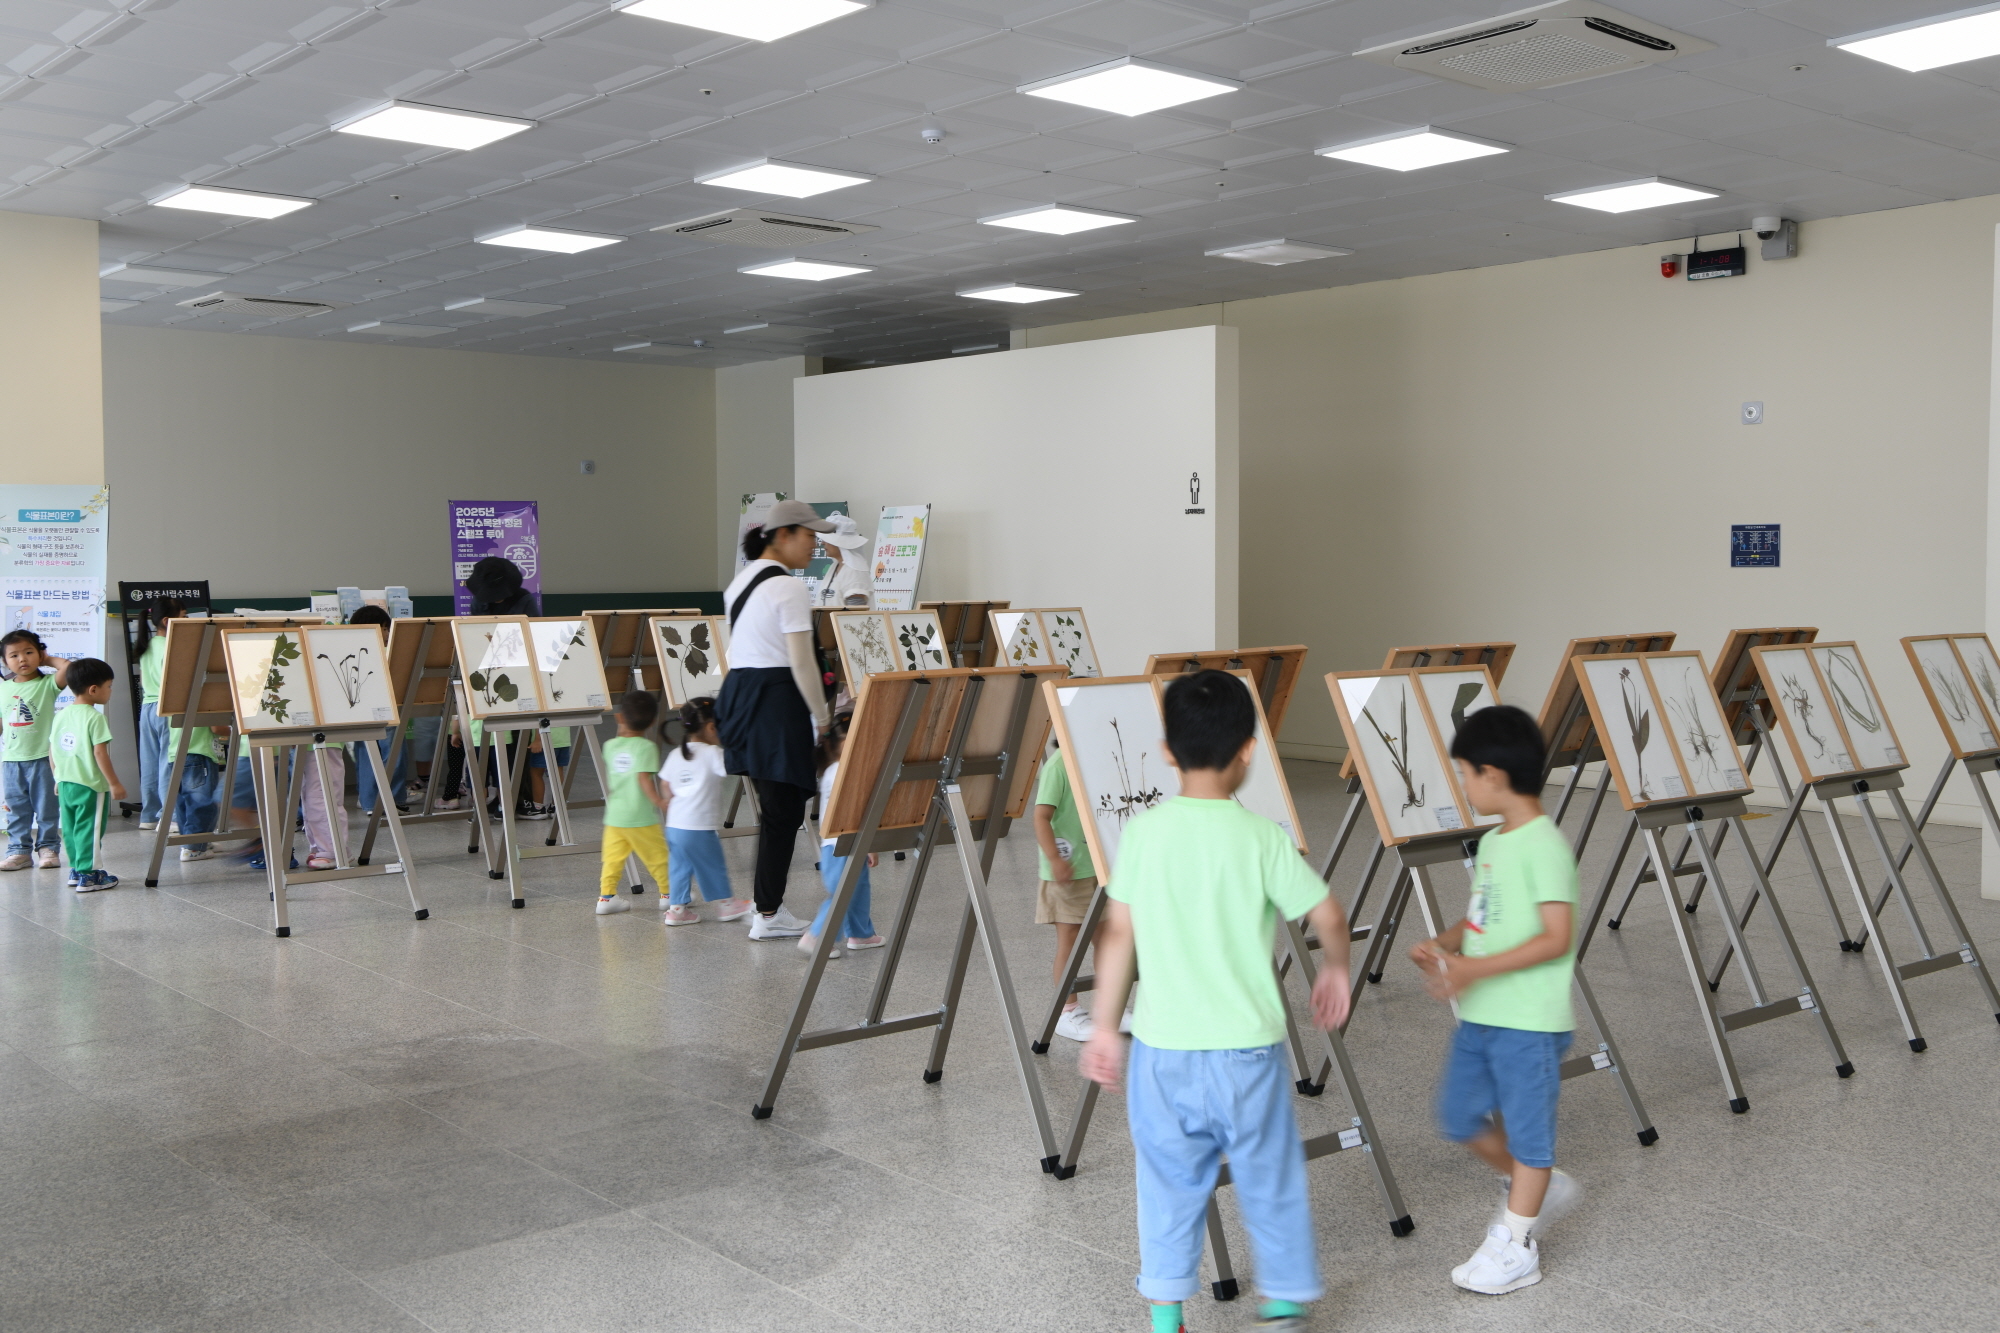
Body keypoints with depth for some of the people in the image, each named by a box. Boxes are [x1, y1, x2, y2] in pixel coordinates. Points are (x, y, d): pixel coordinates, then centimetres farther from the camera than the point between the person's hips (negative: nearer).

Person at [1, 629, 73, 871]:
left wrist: (48, 660, -6)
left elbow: (69, 667, -24)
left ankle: (47, 848, 13)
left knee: (47, 807, 4)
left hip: (43, 757, -4)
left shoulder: (47, 684, -5)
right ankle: (20, 851, 15)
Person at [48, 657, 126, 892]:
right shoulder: (95, 718, -15)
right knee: (88, 830, -2)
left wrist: (58, 778, 22)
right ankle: (87, 876, 1)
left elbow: (52, 751, 11)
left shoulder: (62, 715, 8)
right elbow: (100, 753, -18)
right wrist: (114, 783, -14)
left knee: (71, 829, 15)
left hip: (65, 784, 8)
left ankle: (76, 870, 25)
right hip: (90, 785, -8)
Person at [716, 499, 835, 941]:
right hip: (777, 701, -9)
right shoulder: (789, 588, -14)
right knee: (784, 809, -1)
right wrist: (822, 718, -10)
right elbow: (802, 664, -17)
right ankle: (768, 915, 4)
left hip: (738, 692, 9)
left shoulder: (740, 582, 15)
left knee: (773, 805, 16)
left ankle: (768, 903, 22)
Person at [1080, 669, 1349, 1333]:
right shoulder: (1262, 838, -11)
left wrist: (1105, 1025, 9)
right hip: (1246, 1048, -2)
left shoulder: (1142, 832, -5)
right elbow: (1329, 918, -4)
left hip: (1162, 1048, 2)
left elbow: (1118, 934, -1)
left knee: (1170, 1184, 15)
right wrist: (1336, 968, 17)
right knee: (1270, 1179, 17)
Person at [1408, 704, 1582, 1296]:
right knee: (1460, 1116, 17)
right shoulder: (1493, 842, 9)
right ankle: (1542, 1189, 36)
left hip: (1531, 1022, -9)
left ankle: (1515, 1247, 17)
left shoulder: (1544, 846, -18)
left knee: (1526, 1128, 5)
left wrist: (1477, 969, -28)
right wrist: (1444, 945, -1)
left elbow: (1556, 938, -22)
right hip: (1480, 1016, 9)